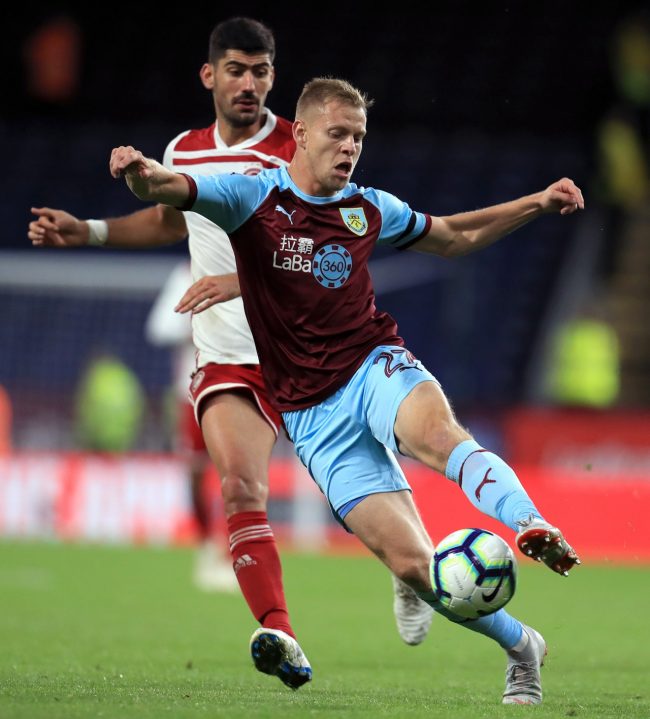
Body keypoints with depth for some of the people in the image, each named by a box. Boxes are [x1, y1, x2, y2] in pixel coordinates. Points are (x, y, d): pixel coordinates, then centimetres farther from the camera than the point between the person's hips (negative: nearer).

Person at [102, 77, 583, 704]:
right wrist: (140, 174, -41)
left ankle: (531, 524, -56)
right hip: (313, 415, -2)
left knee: (436, 432, -39)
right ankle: (519, 646, 3)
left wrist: (536, 204, 19)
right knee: (410, 563, -13)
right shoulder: (253, 195, -1)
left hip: (375, 368, 2)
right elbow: (166, 189, -17)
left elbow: (455, 238, 28)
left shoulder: (368, 209, 11)